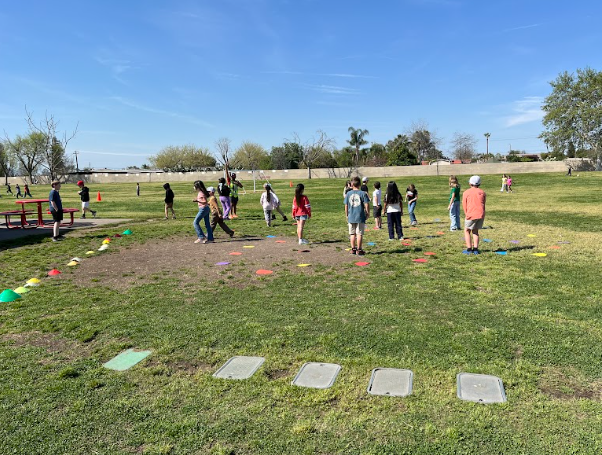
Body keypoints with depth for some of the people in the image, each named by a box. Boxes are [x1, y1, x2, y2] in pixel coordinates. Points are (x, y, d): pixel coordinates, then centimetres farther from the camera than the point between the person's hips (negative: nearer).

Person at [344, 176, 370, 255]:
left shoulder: (348, 194, 2)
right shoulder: (363, 193, -6)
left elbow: (346, 206, 6)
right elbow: (367, 205, -9)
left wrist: (347, 215, 17)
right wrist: (368, 213, 5)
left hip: (351, 217, 3)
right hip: (360, 217, -3)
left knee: (352, 234, 13)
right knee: (359, 234, 2)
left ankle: (353, 249, 19)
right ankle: (359, 250, 5)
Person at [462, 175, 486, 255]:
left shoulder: (466, 193, -1)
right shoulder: (482, 193, 11)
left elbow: (464, 205, 2)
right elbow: (483, 204, 13)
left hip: (471, 215, -4)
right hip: (481, 215, 4)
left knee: (467, 231, 11)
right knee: (475, 231, 17)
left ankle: (469, 249, 5)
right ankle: (475, 249, 13)